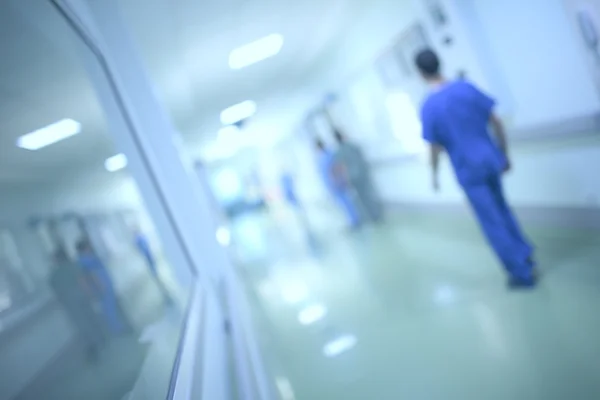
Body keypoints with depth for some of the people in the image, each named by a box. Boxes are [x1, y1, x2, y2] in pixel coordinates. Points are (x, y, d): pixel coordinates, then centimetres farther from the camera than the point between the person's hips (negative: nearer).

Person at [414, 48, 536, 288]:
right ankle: (525, 255, 34)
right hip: (491, 160, 5)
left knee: (492, 223, 7)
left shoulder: (429, 107, -15)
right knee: (501, 208, 26)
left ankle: (522, 273, 15)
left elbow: (435, 149, -9)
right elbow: (496, 123, 1)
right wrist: (505, 155, 13)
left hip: (469, 171, -5)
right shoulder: (466, 88, -3)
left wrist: (435, 176, 8)